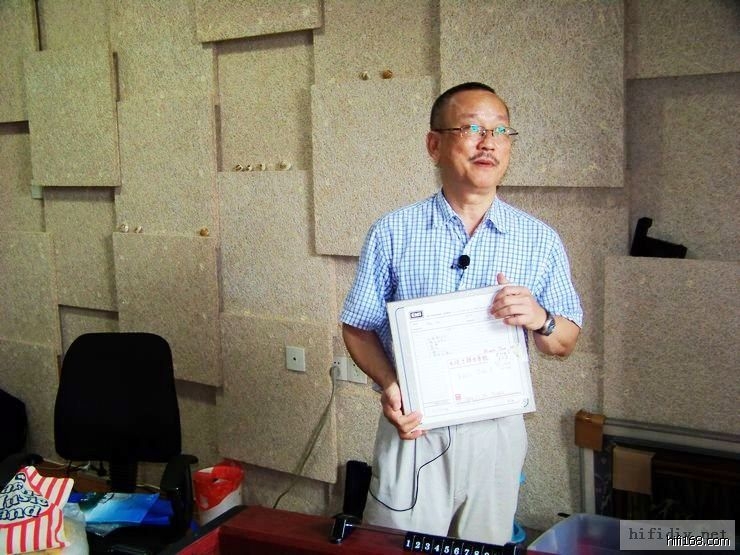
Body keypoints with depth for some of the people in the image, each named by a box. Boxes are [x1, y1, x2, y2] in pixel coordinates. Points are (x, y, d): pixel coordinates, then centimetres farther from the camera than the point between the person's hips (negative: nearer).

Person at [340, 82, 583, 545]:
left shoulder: (540, 240, 1)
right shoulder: (392, 233, -2)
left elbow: (565, 344, 6)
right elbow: (358, 328, 2)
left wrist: (540, 319, -17)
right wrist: (388, 383, -16)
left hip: (496, 431, 2)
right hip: (412, 427, -1)